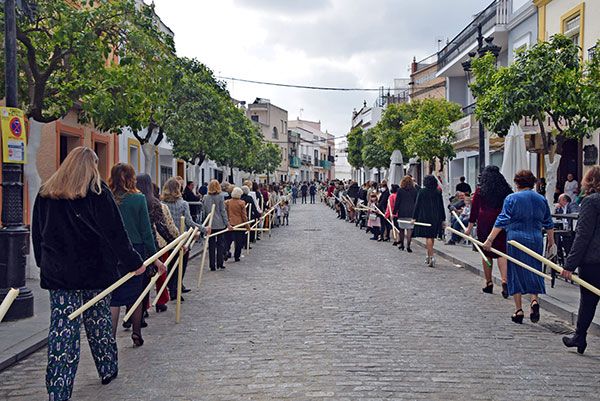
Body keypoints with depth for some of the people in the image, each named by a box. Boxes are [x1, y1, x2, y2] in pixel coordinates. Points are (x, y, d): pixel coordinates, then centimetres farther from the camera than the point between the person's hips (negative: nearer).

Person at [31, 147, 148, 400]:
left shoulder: (45, 195, 6)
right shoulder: (97, 193, -7)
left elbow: (37, 234, 13)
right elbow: (115, 233, -10)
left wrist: (44, 263, 23)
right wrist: (134, 262, -5)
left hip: (56, 273, 2)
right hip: (95, 272, -2)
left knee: (62, 330, 2)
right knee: (99, 321, 14)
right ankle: (108, 370, 30)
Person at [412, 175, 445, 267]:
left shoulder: (422, 191, -5)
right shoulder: (438, 192, 5)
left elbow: (417, 205, -5)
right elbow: (441, 206, 8)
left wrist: (414, 217, -1)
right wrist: (442, 219, 14)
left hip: (425, 217, -4)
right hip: (436, 217, 4)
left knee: (428, 237, -4)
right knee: (431, 237, 14)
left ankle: (431, 256, -17)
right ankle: (429, 257, 24)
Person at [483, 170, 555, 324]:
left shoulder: (511, 198, -4)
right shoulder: (541, 199, 9)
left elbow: (502, 221, -11)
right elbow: (548, 223, 16)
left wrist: (490, 239, -11)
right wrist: (551, 241, 30)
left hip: (516, 239, -3)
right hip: (536, 240, 3)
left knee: (515, 273, 5)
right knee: (534, 271, 14)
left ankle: (518, 310, 5)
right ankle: (534, 300, -8)